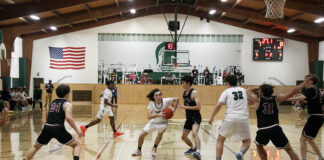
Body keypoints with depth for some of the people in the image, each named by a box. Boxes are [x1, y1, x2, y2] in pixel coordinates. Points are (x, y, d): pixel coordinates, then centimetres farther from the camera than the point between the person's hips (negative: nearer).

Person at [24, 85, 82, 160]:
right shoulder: (67, 104, 2)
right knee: (76, 144, 9)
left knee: (36, 146, 28)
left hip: (47, 127, 5)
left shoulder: (52, 102, 21)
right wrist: (77, 130, -10)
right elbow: (68, 118, -15)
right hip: (58, 128, -5)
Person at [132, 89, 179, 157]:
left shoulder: (166, 101, -24)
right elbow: (149, 116, -29)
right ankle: (138, 150, 28)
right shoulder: (151, 103, -21)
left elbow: (177, 99, -10)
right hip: (154, 121, 2)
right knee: (141, 135, 0)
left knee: (160, 132, -34)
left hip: (163, 122, -2)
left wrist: (174, 108, -23)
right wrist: (158, 115, -43)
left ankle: (154, 149, -9)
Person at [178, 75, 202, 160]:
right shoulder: (184, 93, 9)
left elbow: (198, 106, -23)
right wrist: (181, 106, 9)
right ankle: (192, 148, 41)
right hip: (188, 117, 9)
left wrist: (185, 107, -23)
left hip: (196, 117, -9)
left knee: (194, 133, -33)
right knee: (183, 137, 17)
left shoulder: (194, 92, -15)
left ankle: (198, 152, -42)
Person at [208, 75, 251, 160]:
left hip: (230, 118, -2)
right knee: (247, 141, 19)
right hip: (243, 118, 2)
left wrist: (212, 117, 2)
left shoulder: (227, 91, 7)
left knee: (220, 140, 17)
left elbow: (219, 105, -6)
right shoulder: (243, 90, 17)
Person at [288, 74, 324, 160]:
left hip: (314, 118, -9)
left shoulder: (310, 90, -12)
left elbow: (302, 97, -33)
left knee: (303, 139, -8)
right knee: (310, 140, 22)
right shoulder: (317, 91, 17)